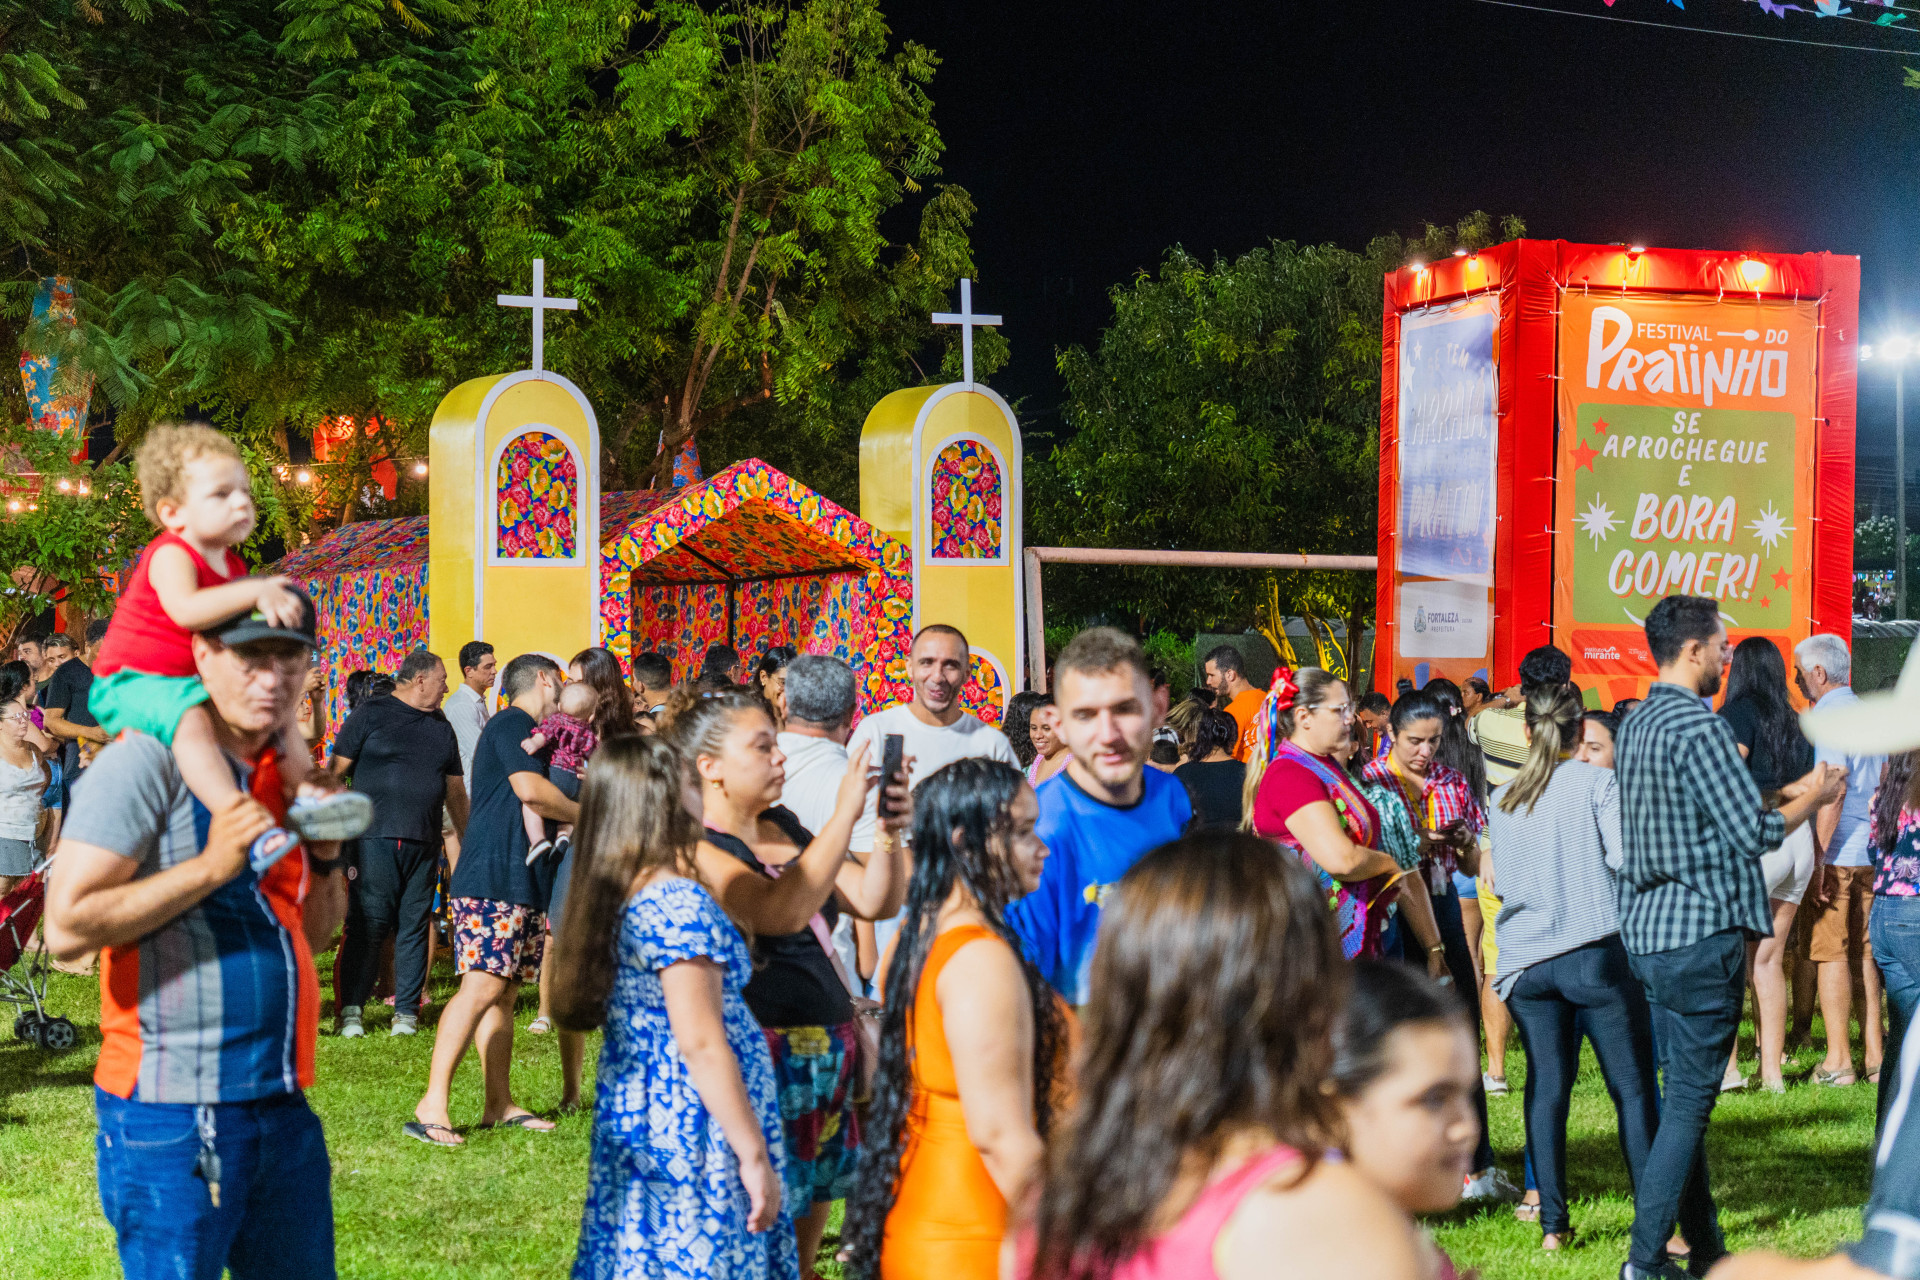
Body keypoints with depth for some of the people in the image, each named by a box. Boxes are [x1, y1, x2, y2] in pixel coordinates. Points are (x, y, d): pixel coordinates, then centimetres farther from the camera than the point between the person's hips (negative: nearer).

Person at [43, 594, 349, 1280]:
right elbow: (68, 925, -19)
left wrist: (326, 857, 2)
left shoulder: (285, 771, 12)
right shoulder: (143, 762, -11)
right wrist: (211, 866, -20)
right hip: (174, 1115, -7)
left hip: (281, 1102, 8)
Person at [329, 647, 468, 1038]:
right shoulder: (371, 715, 2)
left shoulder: (441, 728, 18)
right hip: (375, 839, -5)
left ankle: (407, 1011, 9)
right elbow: (337, 770, 1)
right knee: (367, 925, -6)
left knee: (415, 927, 4)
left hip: (423, 844, 5)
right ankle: (351, 1009, -1)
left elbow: (455, 789, 23)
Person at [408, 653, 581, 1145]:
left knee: (505, 990, 8)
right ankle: (432, 1105, -19)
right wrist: (583, 814, -7)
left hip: (518, 883, 10)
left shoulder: (525, 729, 25)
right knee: (482, 985, -17)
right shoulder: (513, 723, -7)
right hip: (491, 879, -10)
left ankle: (499, 1103, 9)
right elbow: (530, 788, -20)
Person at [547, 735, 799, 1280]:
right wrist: (754, 1155, -18)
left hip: (635, 1117, 9)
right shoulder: (680, 901, -18)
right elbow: (701, 1042, -21)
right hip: (693, 1137, -9)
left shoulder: (615, 895, 9)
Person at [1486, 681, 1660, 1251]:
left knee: (1547, 1086, 7)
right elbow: (1624, 856, -12)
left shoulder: (1502, 799, 10)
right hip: (1595, 953, -4)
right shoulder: (1598, 783, -2)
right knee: (1633, 1086, 1)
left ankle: (1552, 1222, 6)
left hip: (1526, 962, 4)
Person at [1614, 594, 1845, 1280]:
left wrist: (1780, 793, 21)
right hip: (1701, 932, -9)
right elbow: (1754, 832, -17)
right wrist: (1814, 796, 0)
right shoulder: (1699, 726, -16)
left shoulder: (1635, 724, 12)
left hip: (1649, 930, 9)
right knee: (1688, 1104, -4)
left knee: (1683, 1096, 15)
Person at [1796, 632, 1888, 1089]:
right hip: (1871, 851, 8)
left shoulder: (1827, 717, -12)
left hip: (1837, 851, -8)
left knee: (1831, 953, -3)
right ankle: (1874, 1055, 11)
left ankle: (1838, 1060, -2)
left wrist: (1818, 856, -20)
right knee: (1865, 951, 10)